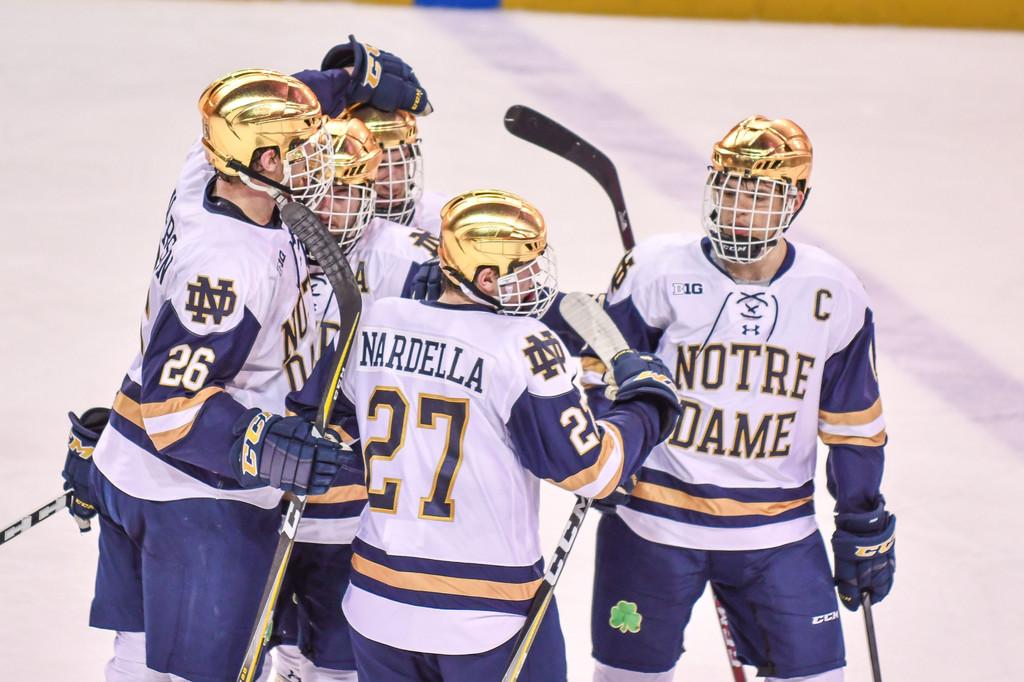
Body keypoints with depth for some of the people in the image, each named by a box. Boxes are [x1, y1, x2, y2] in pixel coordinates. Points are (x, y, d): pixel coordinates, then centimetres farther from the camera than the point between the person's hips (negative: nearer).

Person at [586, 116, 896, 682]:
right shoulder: (658, 270, -10)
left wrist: (864, 526, 10)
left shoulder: (834, 295, -2)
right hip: (654, 523, -2)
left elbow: (852, 423, 7)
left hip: (779, 532, 2)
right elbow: (607, 378, 1)